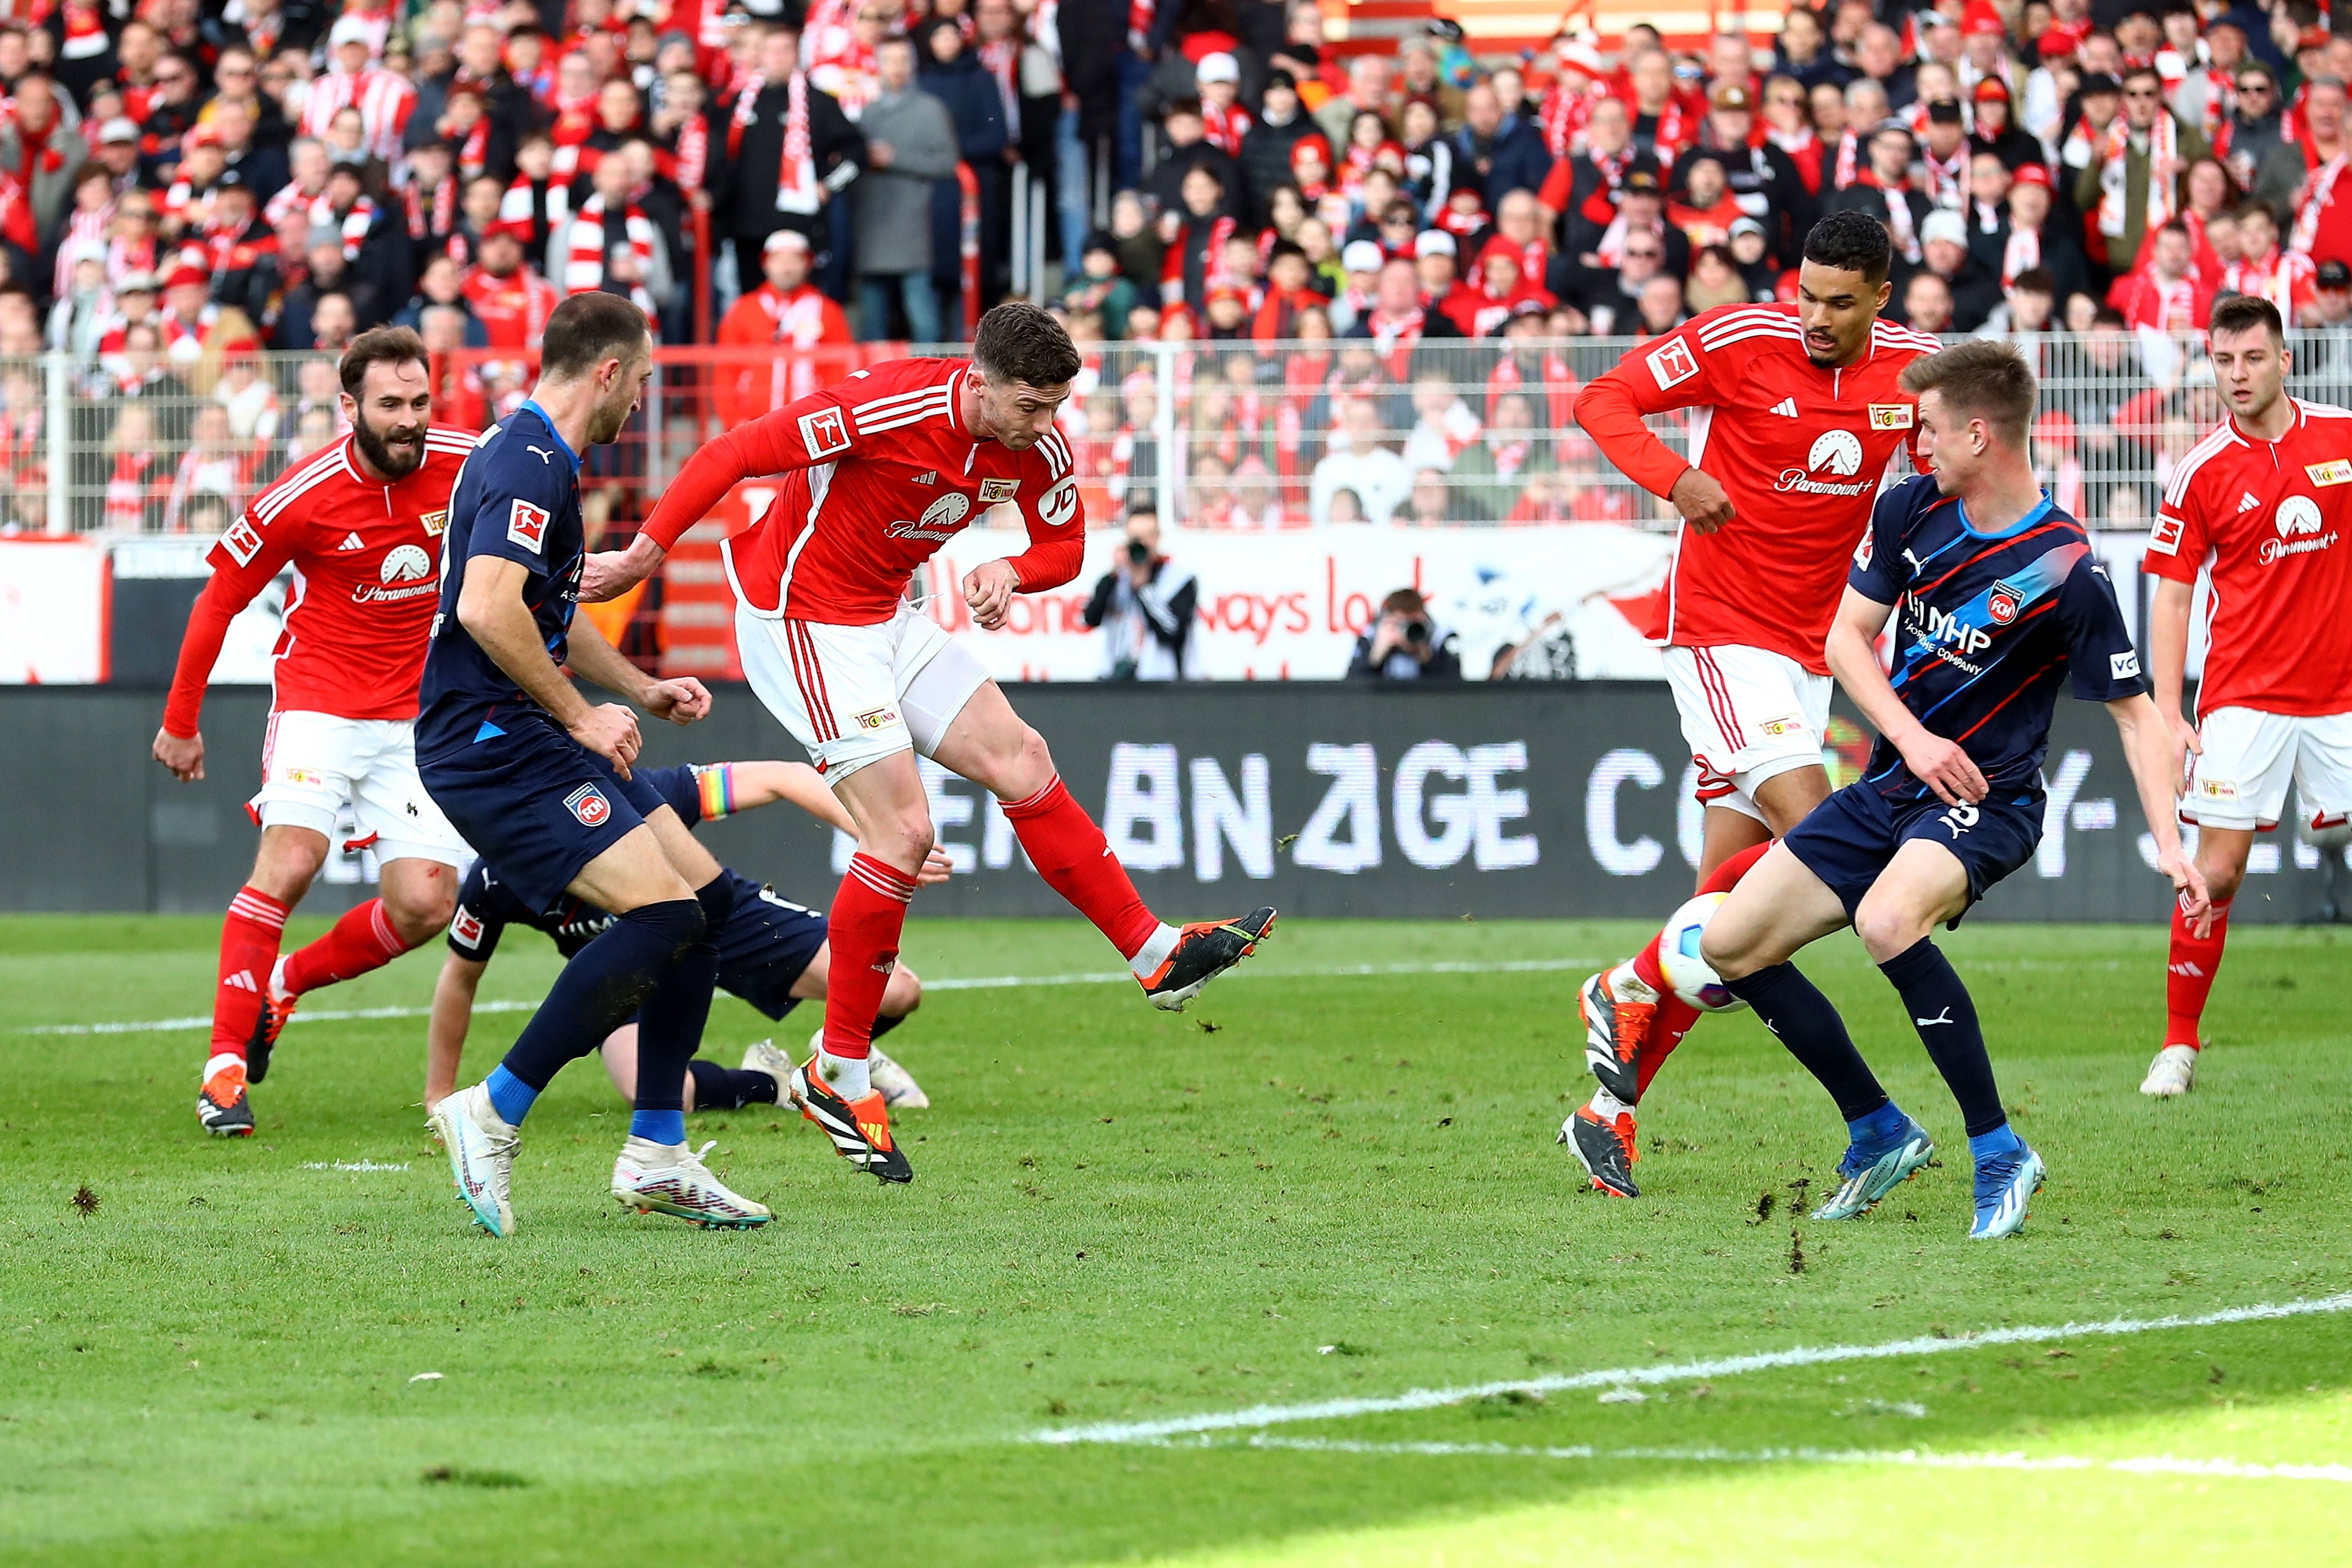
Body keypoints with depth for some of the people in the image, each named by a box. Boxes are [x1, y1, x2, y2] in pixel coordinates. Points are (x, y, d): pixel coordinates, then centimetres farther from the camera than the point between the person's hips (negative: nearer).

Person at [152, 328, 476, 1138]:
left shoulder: (464, 464, -8)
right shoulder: (304, 498, -16)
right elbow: (219, 599, -3)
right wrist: (180, 721, 1)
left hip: (417, 718, 4)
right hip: (318, 698, -3)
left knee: (425, 904, -7)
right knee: (290, 859, -24)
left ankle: (283, 982, 19)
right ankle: (226, 1060, -17)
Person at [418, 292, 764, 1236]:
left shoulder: (538, 459, 19)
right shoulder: (529, 464, -15)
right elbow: (487, 608, -28)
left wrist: (641, 689, 26)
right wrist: (579, 714, -18)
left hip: (531, 738, 11)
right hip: (491, 744, -11)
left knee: (706, 903, 8)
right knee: (662, 913, -20)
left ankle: (657, 1156, 11)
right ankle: (493, 1115, -15)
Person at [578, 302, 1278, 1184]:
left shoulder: (1036, 447, -7)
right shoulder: (887, 409, -29)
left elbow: (1063, 544, 9)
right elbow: (733, 454, -25)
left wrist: (1009, 573, -15)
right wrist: (646, 552, -21)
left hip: (887, 617, 8)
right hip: (800, 621, -8)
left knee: (1020, 761, 4)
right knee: (903, 832, -13)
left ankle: (1156, 958, 15)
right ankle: (839, 1072, -3)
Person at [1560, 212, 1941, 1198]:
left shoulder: (1914, 368, 1)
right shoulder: (1739, 342, -12)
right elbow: (1603, 402, -8)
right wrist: (1676, 479, -25)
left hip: (1810, 652, 6)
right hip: (1720, 629, -6)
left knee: (1730, 885, 3)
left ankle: (1613, 1108, 10)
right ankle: (1631, 988, -5)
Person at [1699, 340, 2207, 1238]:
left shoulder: (2066, 571, -18)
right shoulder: (1911, 509, -1)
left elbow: (2134, 715, -11)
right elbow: (1847, 638, 3)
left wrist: (2169, 846, -21)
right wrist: (1913, 737, -14)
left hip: (1986, 801, -7)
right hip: (1889, 786, 7)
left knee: (1887, 920, -37)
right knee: (1730, 943, 1)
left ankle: (1999, 1153, -25)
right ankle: (1878, 1133, 15)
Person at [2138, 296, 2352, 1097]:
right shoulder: (2203, 472, -3)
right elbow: (2171, 595, -1)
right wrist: (2169, 714, -8)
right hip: (2245, 696, -2)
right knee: (2217, 872, -5)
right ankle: (2180, 1044, 5)